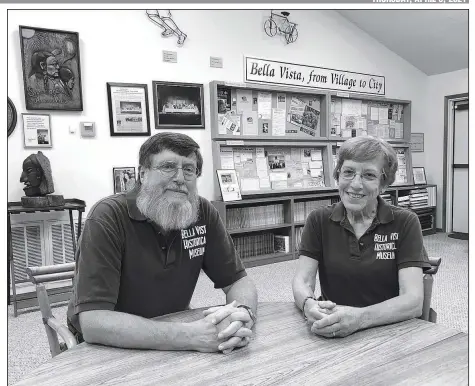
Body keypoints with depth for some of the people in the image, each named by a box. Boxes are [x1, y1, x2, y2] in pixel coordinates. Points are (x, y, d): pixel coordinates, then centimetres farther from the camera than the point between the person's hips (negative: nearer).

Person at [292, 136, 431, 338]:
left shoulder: (405, 223, -4)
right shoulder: (319, 220, 1)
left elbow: (413, 300, -14)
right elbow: (302, 281, -6)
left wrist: (360, 317, -31)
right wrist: (310, 305, -28)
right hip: (330, 335, 0)